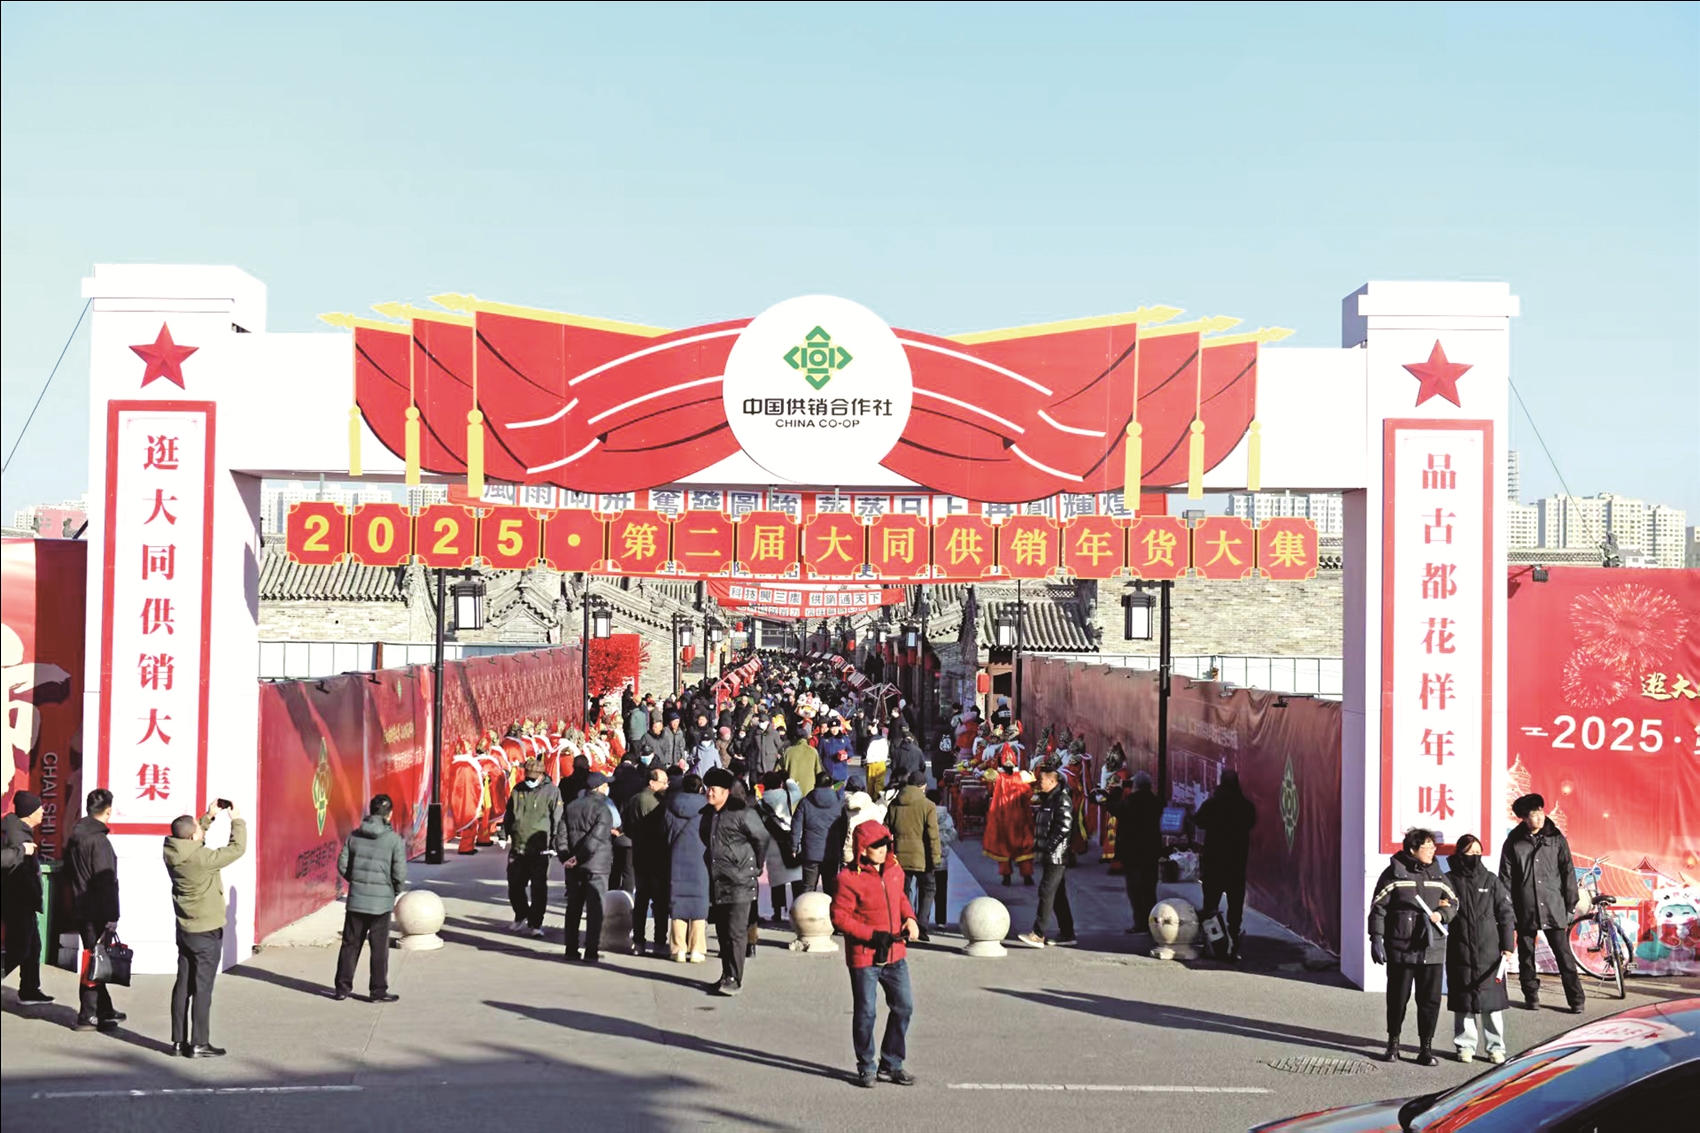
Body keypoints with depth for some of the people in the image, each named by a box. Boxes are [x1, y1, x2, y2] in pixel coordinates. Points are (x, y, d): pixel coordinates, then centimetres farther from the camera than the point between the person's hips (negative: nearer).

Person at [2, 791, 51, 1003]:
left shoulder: (21, 830, 11)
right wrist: (22, 850, -28)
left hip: (24, 900, 10)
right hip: (18, 900, -10)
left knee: (32, 945, 16)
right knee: (19, 948, -5)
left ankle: (30, 991, 24)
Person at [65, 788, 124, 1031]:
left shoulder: (75, 837, 9)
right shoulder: (99, 841, -19)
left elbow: (69, 875, 18)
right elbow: (107, 882, -20)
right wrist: (112, 916, -17)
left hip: (80, 908, 9)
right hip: (97, 911, -9)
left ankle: (104, 1009, 25)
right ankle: (87, 1016, 1)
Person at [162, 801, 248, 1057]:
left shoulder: (173, 854, -4)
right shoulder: (201, 859, -25)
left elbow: (193, 842, 18)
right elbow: (237, 849, -17)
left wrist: (209, 817, 12)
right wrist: (237, 820, -4)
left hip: (185, 930, 8)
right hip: (207, 932, -7)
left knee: (183, 985, 12)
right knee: (202, 988, -1)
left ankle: (179, 1040, 18)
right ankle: (199, 1044, 3)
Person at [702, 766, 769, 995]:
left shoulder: (741, 813, -11)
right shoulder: (707, 814, 10)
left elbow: (762, 838, -4)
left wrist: (756, 867, 3)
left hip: (739, 883, -7)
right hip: (716, 884, 7)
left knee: (736, 932, -8)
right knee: (723, 932, 13)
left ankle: (734, 979, -7)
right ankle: (726, 975, 21)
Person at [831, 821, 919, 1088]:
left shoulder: (894, 871, 5)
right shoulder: (849, 879, -16)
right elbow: (839, 917, -16)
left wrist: (909, 918, 2)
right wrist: (872, 935, -20)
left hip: (895, 954, 6)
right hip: (864, 957, -6)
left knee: (904, 1006, 9)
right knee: (866, 1013, 2)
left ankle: (891, 1064, 24)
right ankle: (866, 1068, 19)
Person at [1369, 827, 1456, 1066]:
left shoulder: (1438, 876, 8)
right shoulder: (1393, 874, -4)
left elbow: (1453, 902, 17)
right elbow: (1378, 908, -4)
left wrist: (1442, 914, -5)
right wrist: (1376, 939, -9)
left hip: (1432, 949, 3)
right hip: (1400, 949, -3)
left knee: (1430, 1000, 3)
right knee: (1397, 998, 7)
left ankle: (1426, 1047, 12)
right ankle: (1393, 1043, 23)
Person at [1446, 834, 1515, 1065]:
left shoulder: (1490, 880, 4)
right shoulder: (1449, 881, 3)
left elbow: (1506, 913, 5)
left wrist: (1508, 946, 0)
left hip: (1490, 951, 0)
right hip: (1460, 952, 0)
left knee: (1492, 1001, 1)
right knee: (1462, 1001, 5)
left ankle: (1496, 1047, 10)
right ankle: (1465, 1045, 15)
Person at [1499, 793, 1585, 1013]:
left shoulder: (1556, 839, 3)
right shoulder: (1513, 843, 3)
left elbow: (1568, 873, 5)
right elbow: (1505, 878, 5)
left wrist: (1572, 905, 2)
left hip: (1554, 908, -1)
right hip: (1525, 910, 1)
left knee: (1564, 953, -5)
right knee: (1526, 955, 8)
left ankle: (1576, 999, -1)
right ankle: (1531, 996, 20)